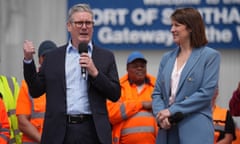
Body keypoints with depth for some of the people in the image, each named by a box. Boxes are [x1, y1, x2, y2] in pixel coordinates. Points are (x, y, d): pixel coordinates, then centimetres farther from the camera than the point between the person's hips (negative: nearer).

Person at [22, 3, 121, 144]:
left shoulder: (106, 57, 10)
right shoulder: (52, 57, 12)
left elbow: (115, 95, 4)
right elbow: (36, 91, 11)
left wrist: (94, 73, -9)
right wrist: (28, 60, 1)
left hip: (93, 131, -1)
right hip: (60, 131, 1)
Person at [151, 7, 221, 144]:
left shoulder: (210, 56, 0)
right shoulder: (167, 58, 16)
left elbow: (206, 92, -9)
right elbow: (157, 93, 14)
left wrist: (172, 110, -12)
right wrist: (160, 114, -7)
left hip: (195, 131, -5)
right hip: (168, 130, 5)